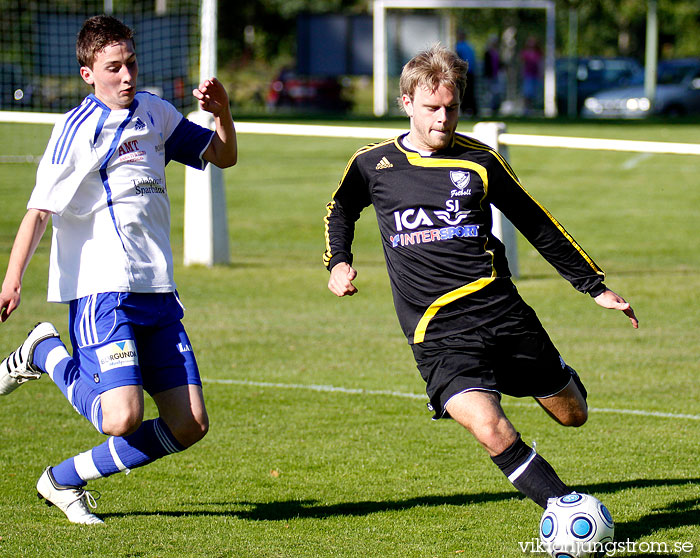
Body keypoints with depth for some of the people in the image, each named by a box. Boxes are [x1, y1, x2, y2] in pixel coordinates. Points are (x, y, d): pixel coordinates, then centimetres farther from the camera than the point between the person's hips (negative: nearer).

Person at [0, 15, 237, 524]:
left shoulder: (155, 114, 13)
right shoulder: (77, 129, -7)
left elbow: (223, 157, 24)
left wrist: (222, 112, 3)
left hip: (158, 291, 7)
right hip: (100, 293, -7)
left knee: (189, 426, 1)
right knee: (122, 418, -22)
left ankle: (64, 481, 13)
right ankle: (47, 354, 6)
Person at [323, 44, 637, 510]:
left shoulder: (479, 161, 5)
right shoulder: (373, 165, 5)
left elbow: (537, 224, 15)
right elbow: (341, 211, 28)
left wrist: (596, 287, 17)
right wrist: (339, 262, 9)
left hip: (499, 309, 2)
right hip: (436, 331, -2)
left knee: (573, 414, 9)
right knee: (492, 431, -25)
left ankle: (558, 376, 44)